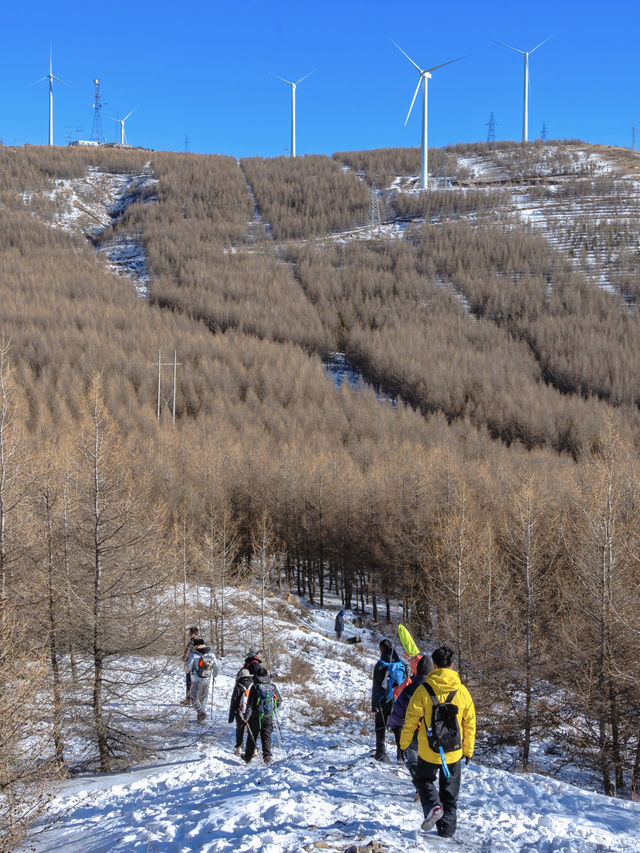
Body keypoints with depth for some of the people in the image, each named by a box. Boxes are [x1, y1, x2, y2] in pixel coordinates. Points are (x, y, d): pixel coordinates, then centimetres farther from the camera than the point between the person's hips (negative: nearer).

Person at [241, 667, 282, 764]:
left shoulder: (255, 687, -11)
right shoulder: (272, 687, 0)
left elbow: (250, 703, -13)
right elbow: (279, 701, 10)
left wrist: (247, 715, -9)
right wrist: (273, 708, 28)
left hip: (255, 717, -2)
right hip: (268, 717, 2)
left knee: (252, 737, 10)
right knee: (266, 737, 6)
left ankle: (248, 757, 18)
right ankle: (267, 756, -9)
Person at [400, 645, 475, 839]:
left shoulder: (423, 690, -12)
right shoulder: (462, 691, -4)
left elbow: (411, 720, -7)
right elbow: (470, 723, 3)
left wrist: (404, 743, 7)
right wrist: (468, 750, 14)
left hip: (428, 750, -2)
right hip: (454, 752, 2)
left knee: (424, 780, 18)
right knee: (450, 791, 15)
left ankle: (433, 805, -9)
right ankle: (447, 829, 15)